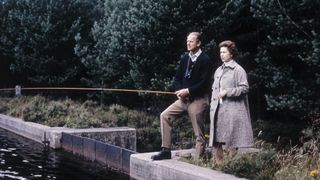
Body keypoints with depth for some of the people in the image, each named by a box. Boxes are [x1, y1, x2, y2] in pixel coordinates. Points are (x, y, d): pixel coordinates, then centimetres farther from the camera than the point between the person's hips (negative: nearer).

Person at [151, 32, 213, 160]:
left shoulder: (205, 60, -10)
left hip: (198, 100, -7)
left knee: (198, 134, -1)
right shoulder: (185, 58, 8)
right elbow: (178, 77, 12)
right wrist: (180, 91, -6)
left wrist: (188, 91, -19)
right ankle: (166, 150, 5)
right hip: (184, 98, 7)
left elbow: (204, 83, -16)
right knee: (165, 116, -1)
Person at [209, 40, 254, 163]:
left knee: (231, 140, -4)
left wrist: (227, 92, -14)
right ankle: (217, 164, 13)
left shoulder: (238, 70, -3)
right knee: (215, 141, 6)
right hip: (217, 110, 7)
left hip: (232, 110, -7)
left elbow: (244, 88, -10)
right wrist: (213, 104, 12)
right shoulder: (218, 71, 18)